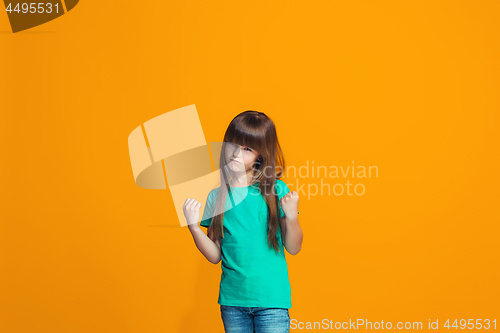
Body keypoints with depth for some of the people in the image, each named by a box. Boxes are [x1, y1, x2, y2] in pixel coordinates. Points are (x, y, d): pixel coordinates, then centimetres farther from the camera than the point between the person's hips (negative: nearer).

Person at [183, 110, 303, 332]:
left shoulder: (275, 190, -5)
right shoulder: (217, 196, 2)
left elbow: (293, 248, -4)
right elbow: (215, 255, 4)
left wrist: (291, 216, -20)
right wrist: (193, 227, -9)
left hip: (271, 298, -3)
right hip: (231, 299, 3)